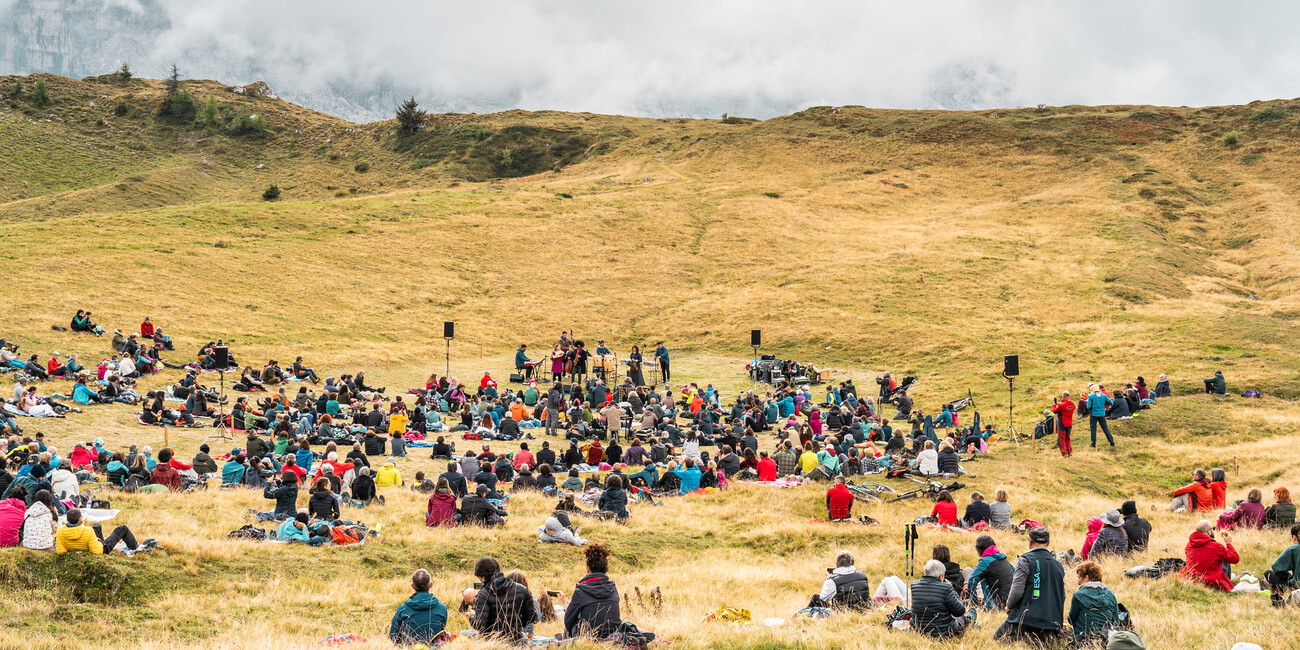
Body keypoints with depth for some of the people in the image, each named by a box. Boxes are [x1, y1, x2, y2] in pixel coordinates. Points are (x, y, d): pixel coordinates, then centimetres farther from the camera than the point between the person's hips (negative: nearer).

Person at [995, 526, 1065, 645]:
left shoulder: (1025, 560, -9)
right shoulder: (1058, 565, 10)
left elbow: (1017, 591, -15)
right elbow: (1062, 596, 14)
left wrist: (1009, 606, 4)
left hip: (1026, 617, -5)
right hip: (1051, 621, 5)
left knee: (998, 636, 11)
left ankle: (1028, 639, -16)